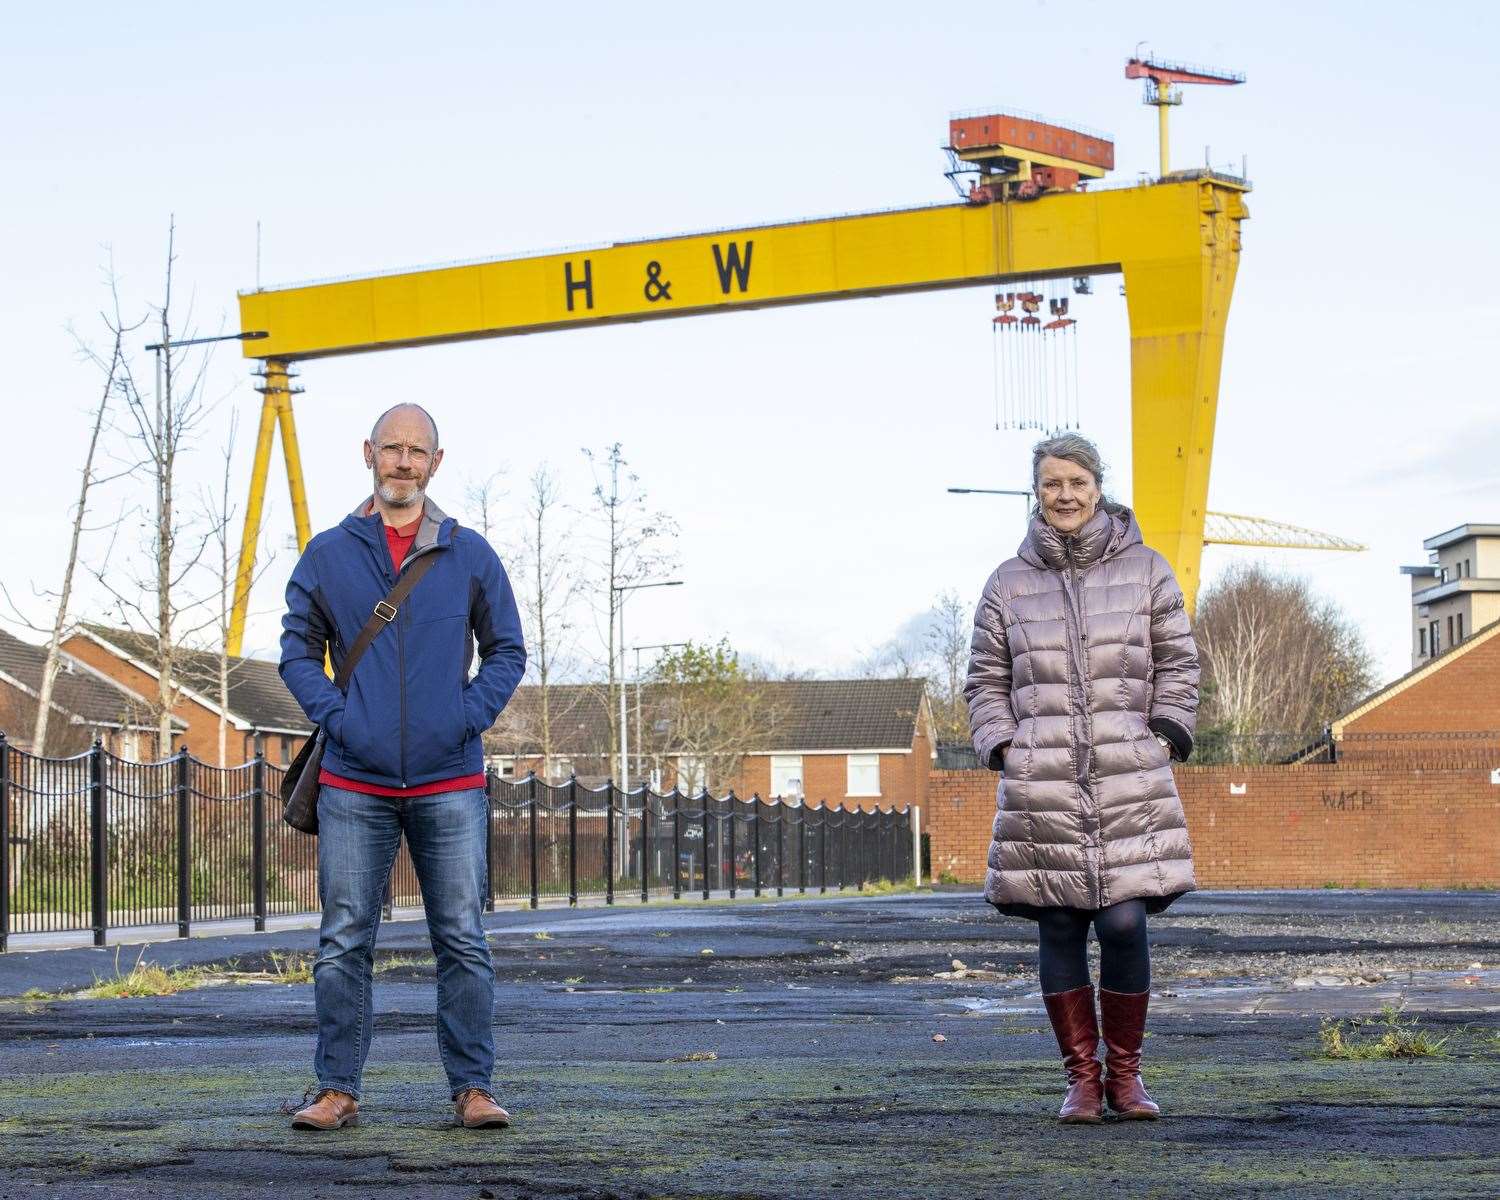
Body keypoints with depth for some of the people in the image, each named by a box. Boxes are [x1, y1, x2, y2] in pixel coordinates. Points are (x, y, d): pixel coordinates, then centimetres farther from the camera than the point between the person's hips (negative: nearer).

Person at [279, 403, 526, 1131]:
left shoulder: (470, 556, 7)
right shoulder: (327, 555, 7)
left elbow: (507, 651, 12)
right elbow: (298, 650, 10)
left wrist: (470, 716, -3)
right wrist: (335, 716, -6)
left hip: (450, 785, 0)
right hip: (354, 785, 0)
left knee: (462, 941, 0)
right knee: (344, 942, 1)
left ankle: (472, 1088, 6)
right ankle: (337, 1090, 7)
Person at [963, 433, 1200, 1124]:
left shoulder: (1145, 571, 10)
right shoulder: (1009, 583, 11)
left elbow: (1177, 664, 12)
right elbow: (986, 680, 14)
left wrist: (1165, 740, 1)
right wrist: (1003, 749, 1)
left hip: (1131, 785, -1)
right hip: (1040, 790, 1)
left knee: (1125, 925, -8)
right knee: (1060, 932, 1)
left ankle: (1124, 1073, 9)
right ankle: (1082, 1077, 11)